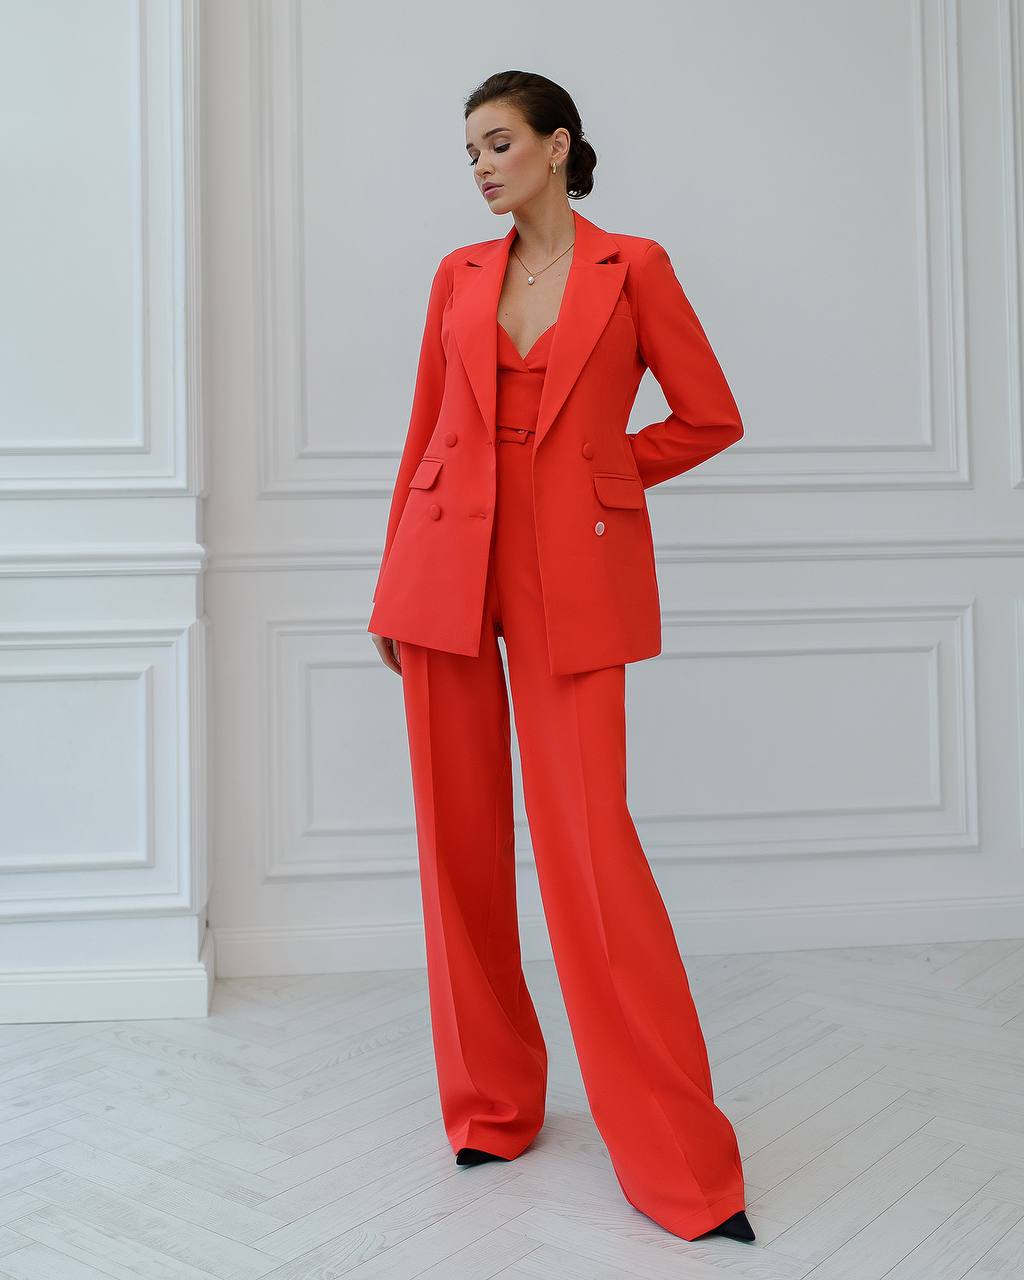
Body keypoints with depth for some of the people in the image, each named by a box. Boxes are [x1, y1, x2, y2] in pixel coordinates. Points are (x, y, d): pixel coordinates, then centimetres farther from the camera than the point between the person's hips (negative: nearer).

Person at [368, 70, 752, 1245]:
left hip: (571, 575, -4)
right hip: (447, 567, 4)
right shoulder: (458, 276, 13)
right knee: (459, 836, 5)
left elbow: (711, 418, 7)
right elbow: (424, 435, 13)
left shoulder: (632, 268, 4)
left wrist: (587, 473, 6)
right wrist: (393, 590, 9)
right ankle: (488, 1104, 23)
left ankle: (679, 1163, 3)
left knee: (588, 836, -9)